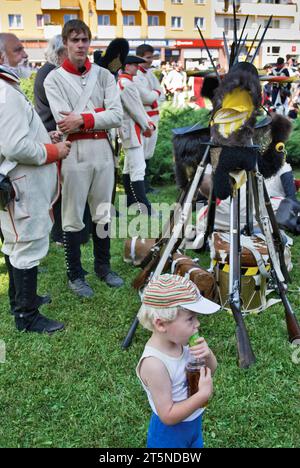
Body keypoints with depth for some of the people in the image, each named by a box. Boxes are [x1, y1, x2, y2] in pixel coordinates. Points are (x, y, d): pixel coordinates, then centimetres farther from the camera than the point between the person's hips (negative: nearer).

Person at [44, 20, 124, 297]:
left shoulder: (104, 75, 7)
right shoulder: (54, 79, -1)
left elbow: (117, 117, -6)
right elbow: (64, 122, -13)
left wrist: (82, 119, -14)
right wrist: (99, 114, -8)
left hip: (103, 150, 4)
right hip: (73, 152, -3)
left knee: (103, 212, 14)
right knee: (73, 217, 5)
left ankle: (103, 266, 31)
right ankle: (75, 275, 19)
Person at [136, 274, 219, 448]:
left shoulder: (180, 340, -16)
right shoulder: (154, 364, -35)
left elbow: (210, 371, 0)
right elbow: (168, 416, -29)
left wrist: (208, 355, -22)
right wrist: (203, 394, -32)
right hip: (169, 435, -6)